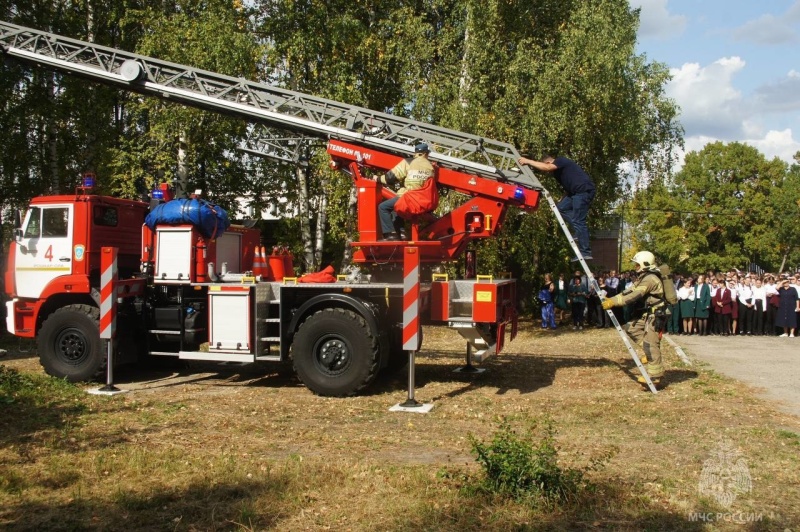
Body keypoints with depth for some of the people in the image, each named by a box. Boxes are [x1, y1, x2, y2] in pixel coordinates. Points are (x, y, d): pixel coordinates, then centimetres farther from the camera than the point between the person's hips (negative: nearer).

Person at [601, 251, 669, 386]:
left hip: (655, 316, -10)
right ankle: (650, 351, 8)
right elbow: (629, 291, 11)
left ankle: (655, 376, -3)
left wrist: (613, 302, -26)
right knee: (629, 328, 6)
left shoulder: (650, 279, -19)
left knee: (650, 345, -10)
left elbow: (633, 295, -26)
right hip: (647, 315, 10)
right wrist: (611, 300, 2)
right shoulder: (643, 278, 15)